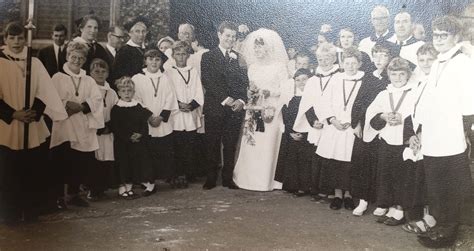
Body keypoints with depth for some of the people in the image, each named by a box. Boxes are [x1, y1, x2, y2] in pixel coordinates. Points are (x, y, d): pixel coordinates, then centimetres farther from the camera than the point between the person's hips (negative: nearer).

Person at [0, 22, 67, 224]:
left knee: (33, 173, 6)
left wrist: (34, 112, -13)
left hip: (34, 129, 3)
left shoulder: (35, 63, 7)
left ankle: (31, 212, 19)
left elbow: (44, 93, 3)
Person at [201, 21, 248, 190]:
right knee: (212, 144, 2)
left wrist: (241, 100, -8)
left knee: (231, 145, 5)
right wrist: (225, 99, -14)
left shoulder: (238, 58, 14)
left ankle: (228, 178, 13)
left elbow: (245, 82, 10)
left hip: (236, 108, 3)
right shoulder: (208, 57, 4)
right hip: (215, 108, -2)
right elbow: (208, 81, -6)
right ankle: (211, 179, 10)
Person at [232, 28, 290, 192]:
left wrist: (267, 93, -14)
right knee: (250, 146, 3)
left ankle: (266, 181, 6)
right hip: (253, 113, 4)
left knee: (268, 146, -3)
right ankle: (250, 179, 12)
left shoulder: (279, 67, -1)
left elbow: (284, 92, -5)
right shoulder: (252, 67, 14)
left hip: (271, 114, -4)